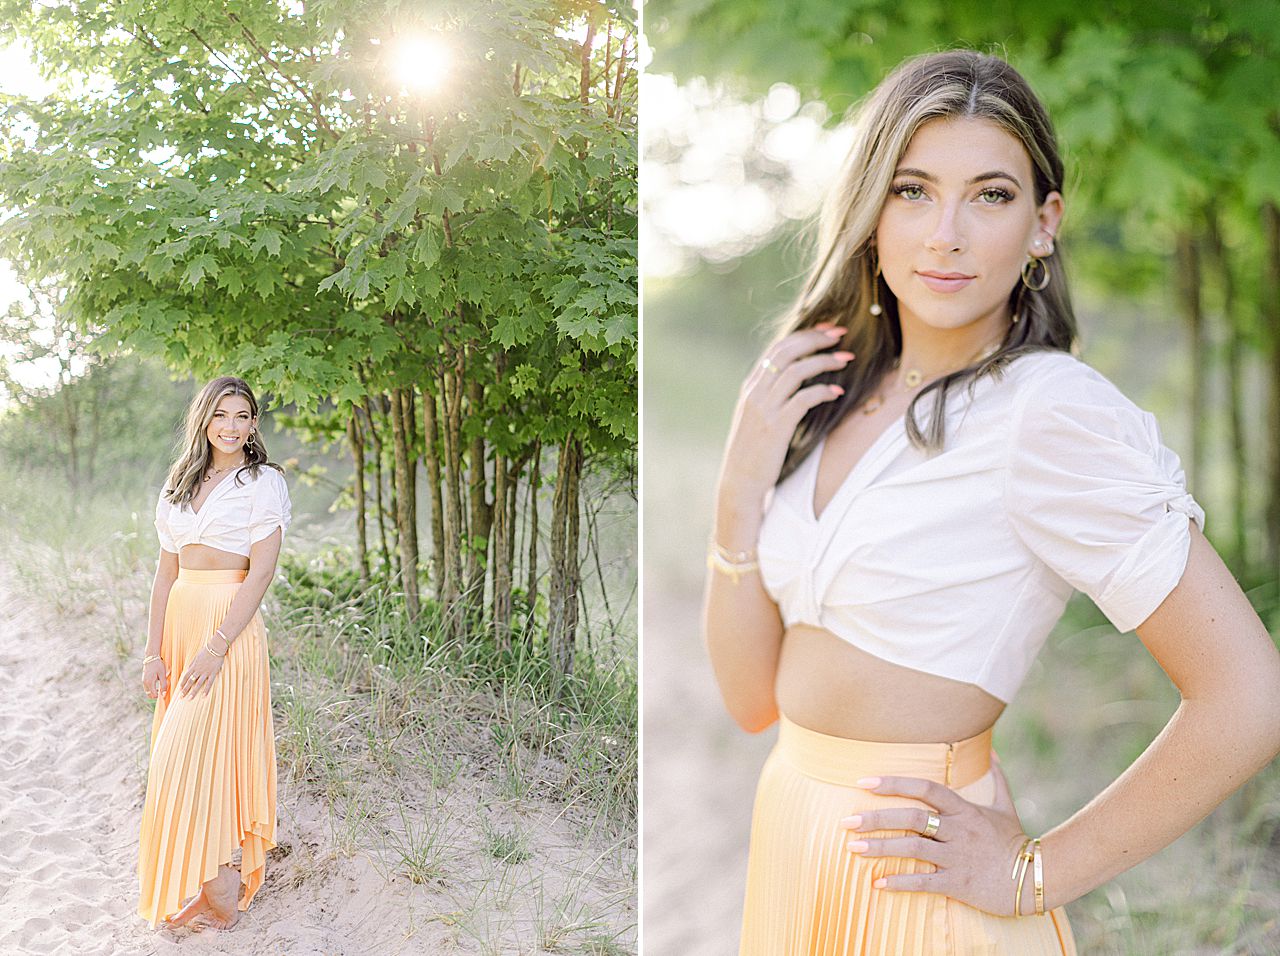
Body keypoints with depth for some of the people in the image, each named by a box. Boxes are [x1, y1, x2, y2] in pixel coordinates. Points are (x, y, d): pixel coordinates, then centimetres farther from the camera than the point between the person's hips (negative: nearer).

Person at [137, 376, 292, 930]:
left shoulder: (263, 482, -5)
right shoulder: (179, 485, 13)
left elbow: (261, 572, -13)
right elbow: (166, 573, 11)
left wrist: (218, 645, -19)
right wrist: (154, 651, 3)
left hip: (231, 627, -6)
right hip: (179, 621, 7)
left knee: (195, 756, -9)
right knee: (181, 752, 9)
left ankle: (220, 896, 3)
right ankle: (215, 882, 21)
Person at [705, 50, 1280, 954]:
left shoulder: (1054, 407, -18)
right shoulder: (825, 397, 2)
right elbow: (755, 697, 0)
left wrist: (1033, 875, -13)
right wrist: (741, 489, -13)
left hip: (921, 880, -6)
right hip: (787, 834, 6)